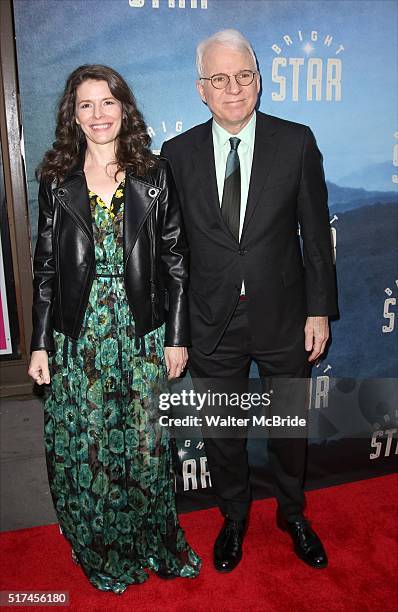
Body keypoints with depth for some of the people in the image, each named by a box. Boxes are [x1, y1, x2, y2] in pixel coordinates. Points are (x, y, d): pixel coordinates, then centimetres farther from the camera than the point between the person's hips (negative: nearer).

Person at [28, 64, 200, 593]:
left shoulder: (155, 177, 2)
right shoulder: (56, 180, 4)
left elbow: (175, 261, 1)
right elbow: (45, 267, 4)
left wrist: (177, 337, -2)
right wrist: (40, 344, 1)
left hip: (142, 332, 0)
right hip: (77, 335, 1)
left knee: (147, 442, 9)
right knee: (83, 445, 9)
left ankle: (153, 543, 36)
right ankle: (102, 551, 34)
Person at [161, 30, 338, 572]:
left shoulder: (297, 142, -4)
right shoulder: (178, 153, -2)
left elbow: (316, 232, -1)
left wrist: (319, 310, -4)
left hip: (283, 315, 0)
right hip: (211, 321, 1)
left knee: (290, 425, 18)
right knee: (221, 430, 17)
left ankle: (292, 513, 46)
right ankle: (234, 518, 44)